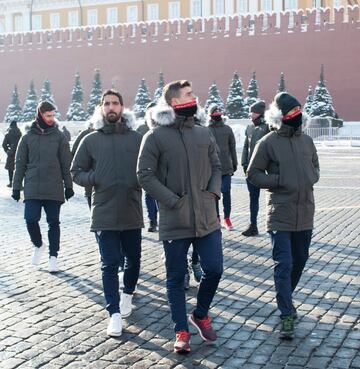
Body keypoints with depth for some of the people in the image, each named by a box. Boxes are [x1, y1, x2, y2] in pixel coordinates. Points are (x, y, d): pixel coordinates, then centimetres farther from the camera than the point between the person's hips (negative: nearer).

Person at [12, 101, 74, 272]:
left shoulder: (59, 136, 3)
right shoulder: (28, 137, 5)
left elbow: (66, 163, 4)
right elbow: (20, 163, 7)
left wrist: (68, 186, 2)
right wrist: (16, 187, 4)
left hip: (54, 189, 0)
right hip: (32, 189, 0)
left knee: (53, 222, 5)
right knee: (31, 219, -5)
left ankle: (53, 256, 15)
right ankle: (38, 245, 23)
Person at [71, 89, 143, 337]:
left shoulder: (137, 138, 3)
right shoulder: (91, 140, 2)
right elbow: (76, 172, 8)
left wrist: (142, 180, -10)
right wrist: (94, 179, -11)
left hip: (132, 212, 2)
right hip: (104, 213, -1)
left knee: (133, 259, 16)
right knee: (110, 264, -3)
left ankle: (127, 294, 43)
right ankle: (115, 314, 2)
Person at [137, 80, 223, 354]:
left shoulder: (204, 134, 9)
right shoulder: (156, 136, -6)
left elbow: (216, 166, 18)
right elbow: (145, 175, -9)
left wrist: (214, 192, 0)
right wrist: (173, 200, -13)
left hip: (207, 218, 4)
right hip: (174, 221, -4)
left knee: (214, 270, 4)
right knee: (176, 278, 6)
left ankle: (201, 315, 31)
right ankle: (182, 331, 21)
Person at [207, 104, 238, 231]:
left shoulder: (227, 129, 5)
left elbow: (232, 147, 10)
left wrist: (234, 163, 9)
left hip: (226, 167, 1)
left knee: (226, 192, -2)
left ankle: (227, 218, 9)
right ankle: (216, 218, 18)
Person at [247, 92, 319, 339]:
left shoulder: (306, 141, 8)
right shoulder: (268, 143, -8)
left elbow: (315, 166, 23)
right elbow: (253, 174, -5)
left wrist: (311, 178, 1)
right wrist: (280, 181, -14)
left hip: (305, 214, 6)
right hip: (281, 215, -6)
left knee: (300, 261, 18)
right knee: (284, 265, -6)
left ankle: (286, 297, 40)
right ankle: (287, 315, 1)